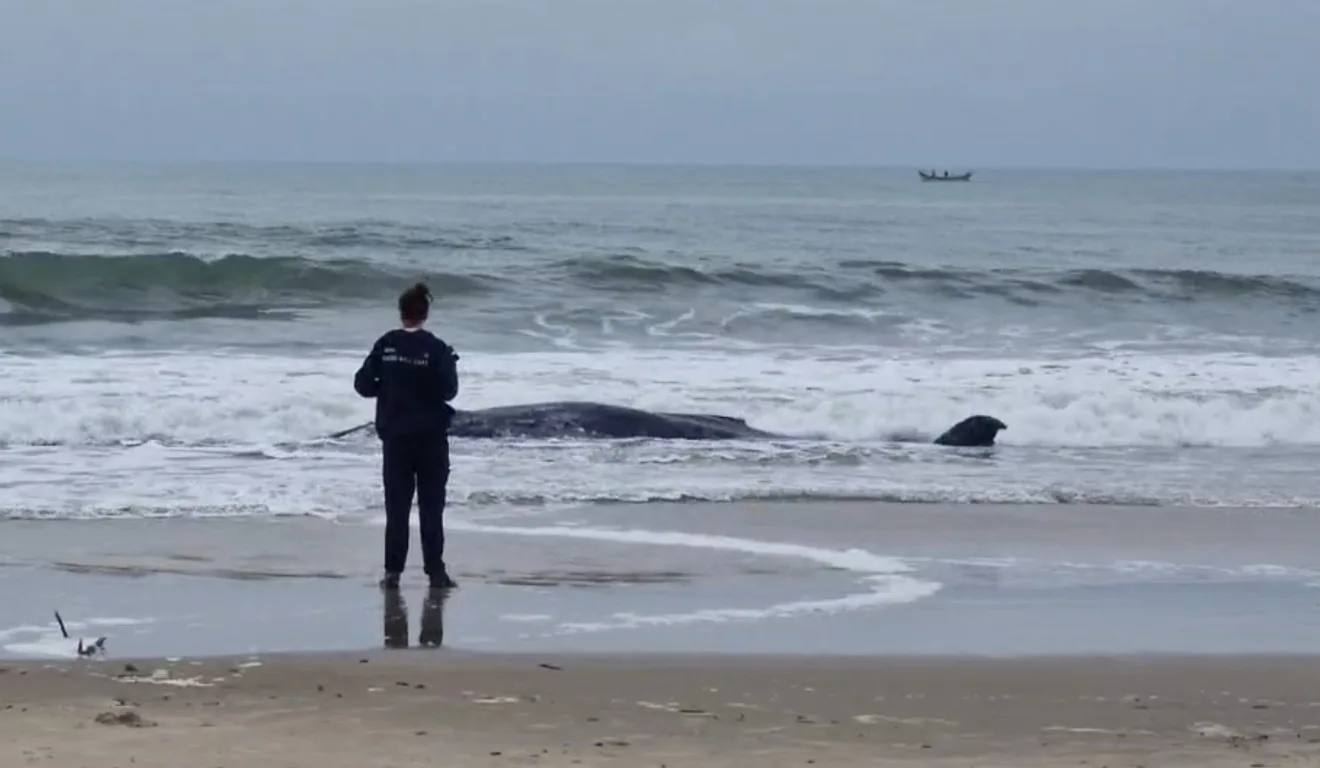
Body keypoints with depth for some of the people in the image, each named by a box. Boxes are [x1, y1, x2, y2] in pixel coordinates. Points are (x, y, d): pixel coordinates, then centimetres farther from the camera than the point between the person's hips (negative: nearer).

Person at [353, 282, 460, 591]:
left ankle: (393, 571, 5)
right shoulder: (435, 348, -11)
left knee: (396, 505, 7)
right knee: (431, 506, 4)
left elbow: (362, 384, -2)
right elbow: (449, 390, -12)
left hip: (395, 435, 2)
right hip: (430, 437, -2)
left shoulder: (385, 345, -3)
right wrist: (450, 365, 6)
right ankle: (435, 571, 3)